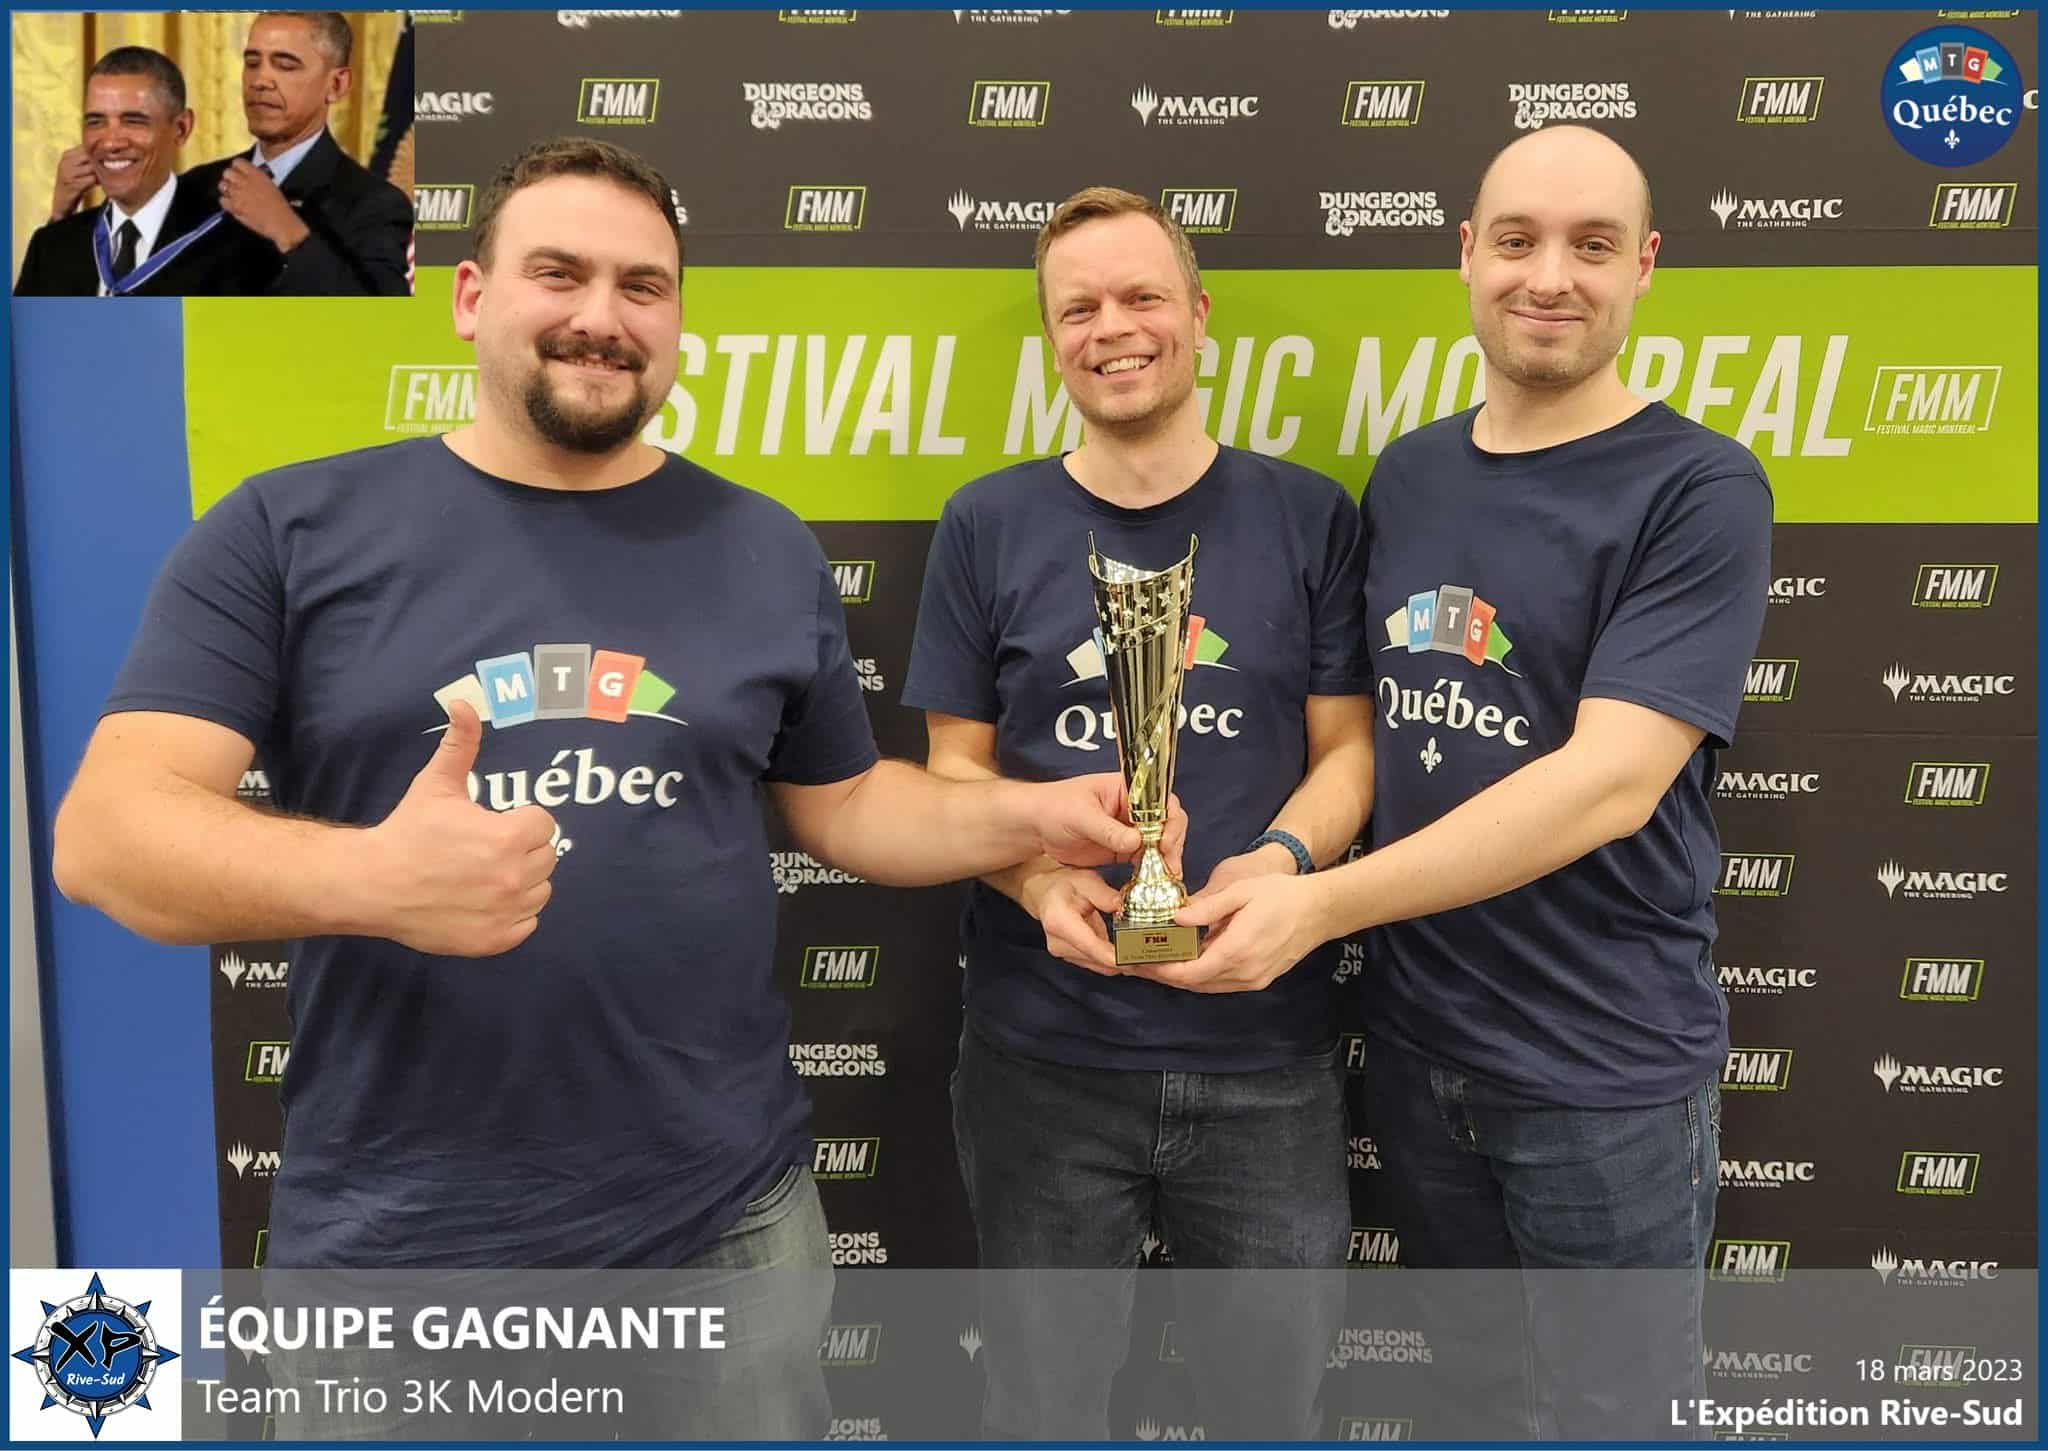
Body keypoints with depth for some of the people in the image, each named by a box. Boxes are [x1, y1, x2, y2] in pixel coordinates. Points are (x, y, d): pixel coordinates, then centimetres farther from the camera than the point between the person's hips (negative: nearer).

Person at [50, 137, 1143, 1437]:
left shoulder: (766, 550, 4)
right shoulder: (290, 530, -3)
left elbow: (845, 803, 11)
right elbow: (105, 831, -9)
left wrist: (1028, 815, -6)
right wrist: (365, 878, -28)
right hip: (393, 1237, -1)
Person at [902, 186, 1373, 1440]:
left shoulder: (1309, 517, 2)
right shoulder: (989, 527, 2)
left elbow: (1347, 746, 2)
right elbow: (956, 764, 3)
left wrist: (1284, 857, -19)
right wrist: (1037, 876, -17)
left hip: (1269, 1056, 0)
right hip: (1043, 1056, 0)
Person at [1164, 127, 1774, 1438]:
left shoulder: (1698, 489, -12)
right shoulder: (1408, 472, 5)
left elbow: (1612, 781, -23)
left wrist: (1321, 903, -27)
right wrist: (1270, 861, -4)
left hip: (1605, 1069, -5)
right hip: (1416, 1039, 5)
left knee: (1606, 1409, 13)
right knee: (1472, 1390, 22)